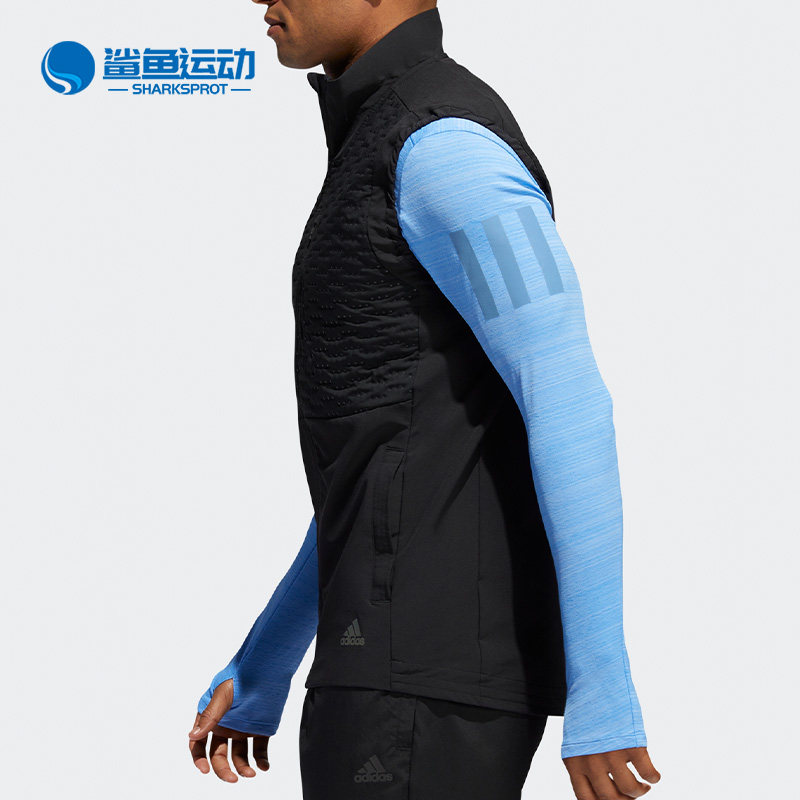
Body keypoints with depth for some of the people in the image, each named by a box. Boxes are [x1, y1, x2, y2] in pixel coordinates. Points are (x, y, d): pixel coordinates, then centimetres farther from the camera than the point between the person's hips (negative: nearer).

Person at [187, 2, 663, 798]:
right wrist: (258, 671, 28)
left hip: (439, 658, -10)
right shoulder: (410, 167, 23)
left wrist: (600, 688, -25)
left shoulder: (449, 145, -11)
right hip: (416, 655, 10)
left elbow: (570, 409, -21)